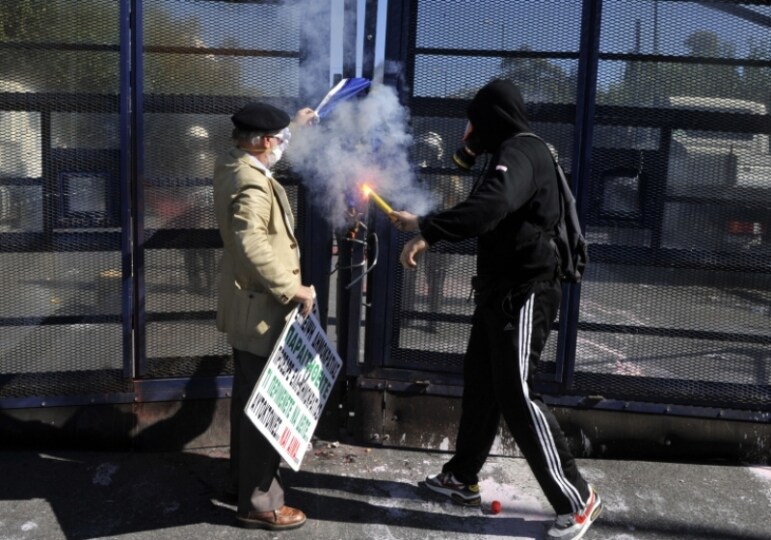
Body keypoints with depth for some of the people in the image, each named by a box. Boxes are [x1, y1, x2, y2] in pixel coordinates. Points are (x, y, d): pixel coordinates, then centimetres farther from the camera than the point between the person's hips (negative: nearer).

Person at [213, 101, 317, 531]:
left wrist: (294, 125, 38)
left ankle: (247, 480, 36)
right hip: (261, 311, -11)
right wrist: (292, 288, -29)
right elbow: (252, 244, -36)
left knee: (249, 398, 21)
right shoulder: (252, 183, -23)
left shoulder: (232, 166, 9)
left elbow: (267, 144, 32)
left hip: (248, 307, 11)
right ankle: (259, 503, 11)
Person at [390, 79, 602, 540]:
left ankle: (576, 499, 3)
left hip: (524, 293, -10)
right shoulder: (511, 153, 17)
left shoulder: (521, 153, -17)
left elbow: (489, 207, -36)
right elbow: (483, 214, 23)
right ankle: (463, 477, 31)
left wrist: (424, 225, -31)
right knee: (480, 383, 16)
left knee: (516, 394, -8)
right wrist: (426, 237, 11)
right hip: (501, 290, 10)